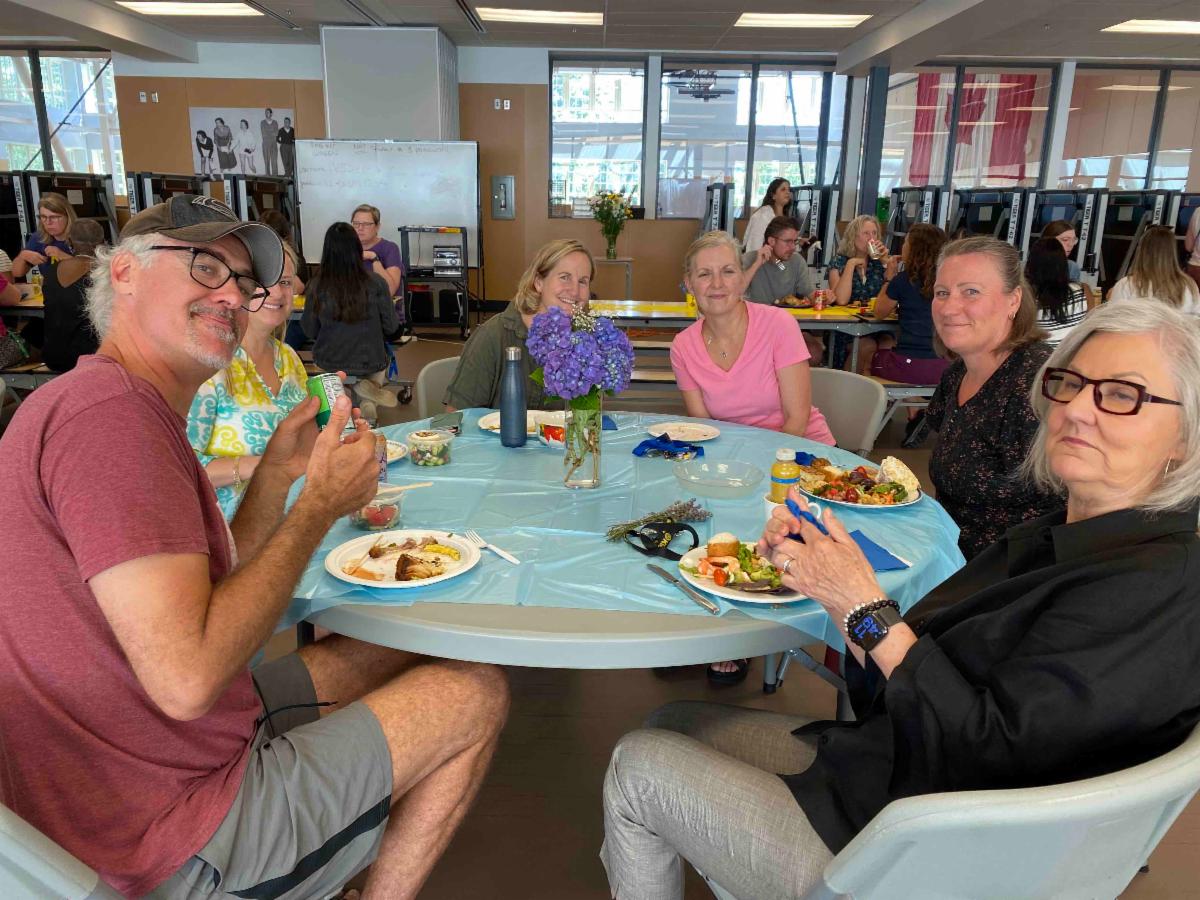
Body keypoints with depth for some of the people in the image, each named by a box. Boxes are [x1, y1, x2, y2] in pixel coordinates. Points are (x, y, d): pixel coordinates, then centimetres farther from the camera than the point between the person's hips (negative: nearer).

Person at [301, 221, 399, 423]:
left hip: (328, 363, 1)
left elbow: (310, 332, -4)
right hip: (370, 364, -1)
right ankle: (369, 393, 7)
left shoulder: (316, 287, -15)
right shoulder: (376, 284, -18)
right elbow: (391, 327, -7)